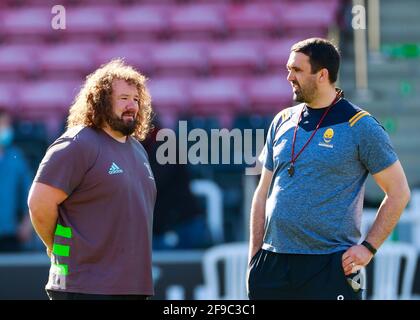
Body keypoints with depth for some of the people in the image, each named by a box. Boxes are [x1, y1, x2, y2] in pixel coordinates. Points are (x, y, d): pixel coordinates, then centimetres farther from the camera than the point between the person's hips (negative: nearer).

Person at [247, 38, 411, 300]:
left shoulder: (360, 126, -3)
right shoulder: (282, 122, 12)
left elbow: (399, 193, -1)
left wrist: (368, 248, -8)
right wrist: (255, 257, 9)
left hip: (331, 268, -5)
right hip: (272, 266, 5)